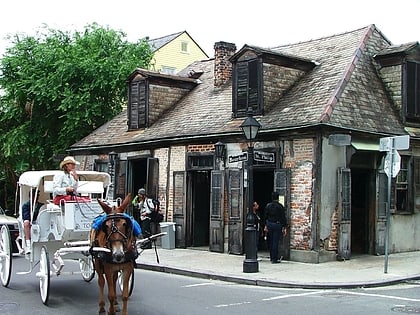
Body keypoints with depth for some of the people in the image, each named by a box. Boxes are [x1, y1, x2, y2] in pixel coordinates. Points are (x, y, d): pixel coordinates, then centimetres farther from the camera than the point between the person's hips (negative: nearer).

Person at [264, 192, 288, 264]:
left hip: (269, 224, 5)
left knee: (271, 241, 16)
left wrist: (266, 225, 17)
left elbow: (266, 216, 9)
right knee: (275, 242, -2)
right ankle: (274, 259, -1)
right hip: (277, 225, -5)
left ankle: (272, 257, 23)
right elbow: (283, 217, -10)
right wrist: (284, 227, -5)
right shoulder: (280, 206, -11)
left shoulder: (268, 205, 3)